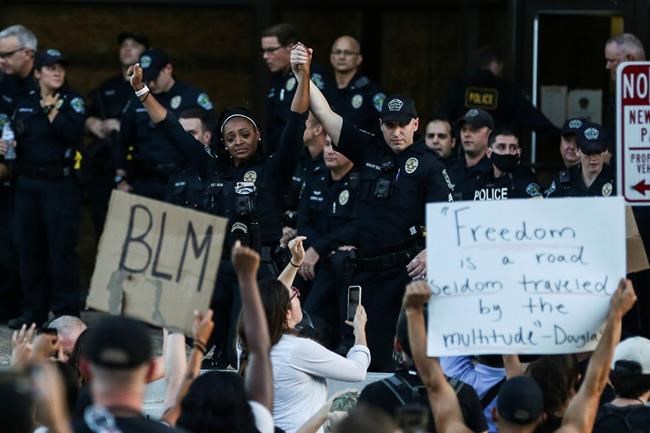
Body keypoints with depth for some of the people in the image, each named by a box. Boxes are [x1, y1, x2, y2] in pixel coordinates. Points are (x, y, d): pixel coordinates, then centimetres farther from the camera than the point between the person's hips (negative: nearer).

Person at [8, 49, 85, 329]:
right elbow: (14, 136, 19)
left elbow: (74, 135, -15)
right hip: (27, 182, 5)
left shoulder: (72, 102, 0)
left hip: (59, 182, -5)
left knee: (61, 247, -6)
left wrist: (52, 112, -15)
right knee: (29, 247, 7)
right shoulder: (24, 103, 13)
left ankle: (66, 311, -2)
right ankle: (34, 309, 15)